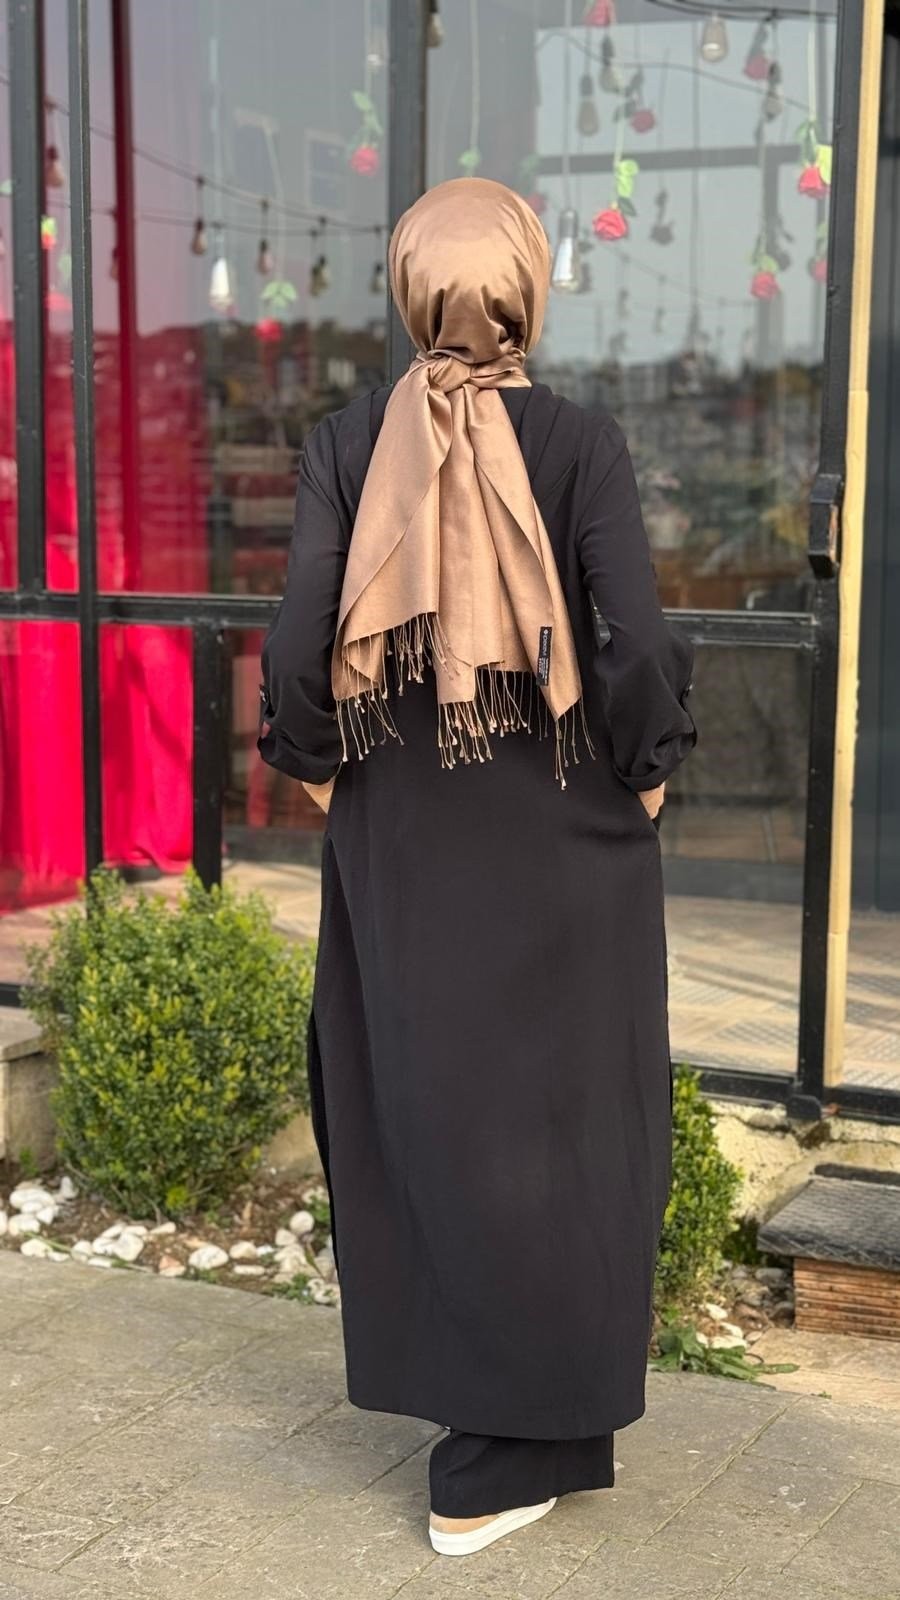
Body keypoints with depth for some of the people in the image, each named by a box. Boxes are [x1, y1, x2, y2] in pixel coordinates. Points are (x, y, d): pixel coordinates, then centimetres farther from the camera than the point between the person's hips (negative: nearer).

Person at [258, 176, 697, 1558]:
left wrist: (319, 769, 6)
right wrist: (646, 774, -1)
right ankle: (509, 1451, 18)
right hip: (565, 840, -2)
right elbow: (640, 644, -18)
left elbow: (300, 636, -10)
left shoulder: (348, 444, -5)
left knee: (418, 1107, 16)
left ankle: (449, 1383, 30)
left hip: (398, 838, 2)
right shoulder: (584, 444, -11)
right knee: (557, 1120, 10)